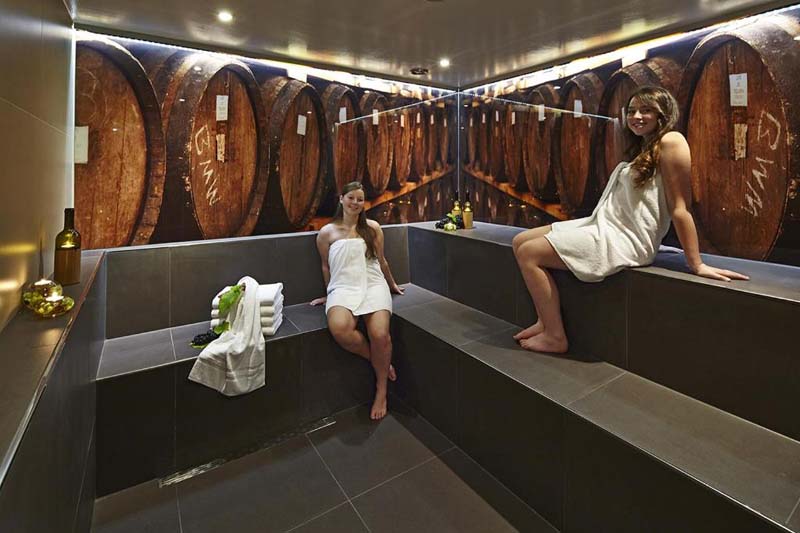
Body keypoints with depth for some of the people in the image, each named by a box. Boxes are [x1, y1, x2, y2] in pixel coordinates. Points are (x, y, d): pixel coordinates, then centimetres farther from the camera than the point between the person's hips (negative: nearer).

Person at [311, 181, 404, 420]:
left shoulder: (372, 228, 13)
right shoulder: (327, 232, 10)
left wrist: (392, 285, 32)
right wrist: (329, 294, 26)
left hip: (373, 284, 1)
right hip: (343, 287, 0)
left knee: (380, 334, -27)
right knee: (339, 328, -34)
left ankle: (381, 391, 0)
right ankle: (378, 360, -4)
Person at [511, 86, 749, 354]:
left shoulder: (671, 141, -6)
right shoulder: (643, 149, 23)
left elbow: (680, 207, -12)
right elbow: (620, 203, 17)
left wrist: (696, 264, -12)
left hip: (624, 240, -10)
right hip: (603, 225, 10)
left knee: (528, 253, -17)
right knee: (520, 241, 4)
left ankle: (555, 336, -7)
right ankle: (547, 320, 6)